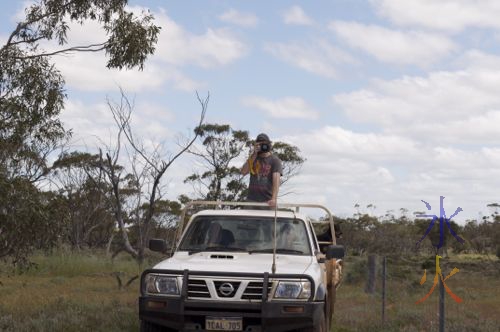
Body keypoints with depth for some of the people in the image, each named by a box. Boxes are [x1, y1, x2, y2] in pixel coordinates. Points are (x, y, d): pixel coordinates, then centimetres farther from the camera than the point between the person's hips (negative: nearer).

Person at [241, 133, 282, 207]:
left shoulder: (275, 160, -2)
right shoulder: (253, 158, 12)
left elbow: (276, 180, -15)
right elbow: (243, 172, -2)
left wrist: (274, 199, -30)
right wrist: (253, 155, -8)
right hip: (251, 199, 3)